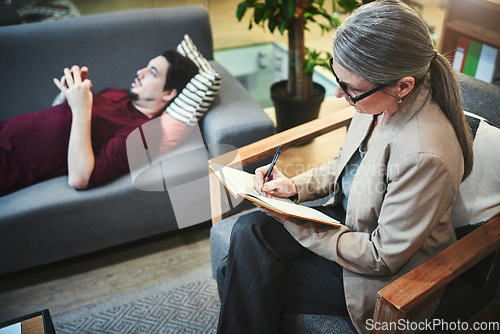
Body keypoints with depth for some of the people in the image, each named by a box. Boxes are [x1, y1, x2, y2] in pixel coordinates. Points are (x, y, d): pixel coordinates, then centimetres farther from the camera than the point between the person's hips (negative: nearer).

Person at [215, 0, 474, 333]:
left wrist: (296, 225, -20)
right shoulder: (378, 103, -10)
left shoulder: (424, 156, -34)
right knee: (248, 231, -10)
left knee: (253, 283, -12)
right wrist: (295, 185, -6)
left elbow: (384, 256, -24)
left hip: (386, 277, -7)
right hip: (347, 218, 7)